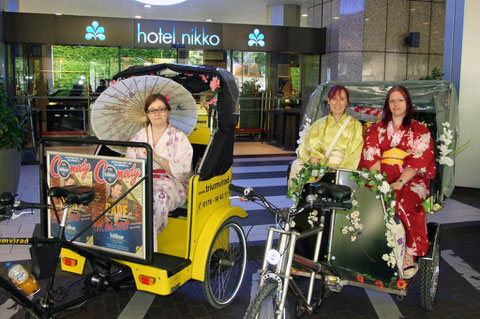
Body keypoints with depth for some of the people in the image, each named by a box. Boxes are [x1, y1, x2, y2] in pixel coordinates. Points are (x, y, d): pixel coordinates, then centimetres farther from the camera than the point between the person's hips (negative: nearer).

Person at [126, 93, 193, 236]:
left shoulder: (179, 137, 7)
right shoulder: (138, 136, 19)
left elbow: (184, 172, -5)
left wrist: (157, 158, -16)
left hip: (172, 184, -3)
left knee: (161, 196, -39)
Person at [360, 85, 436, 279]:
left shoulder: (420, 131, 12)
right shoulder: (376, 129, 19)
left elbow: (419, 161, -2)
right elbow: (370, 157, 6)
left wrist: (399, 182, -18)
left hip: (411, 181, -2)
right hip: (382, 179, 2)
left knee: (402, 201, -35)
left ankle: (409, 254, -25)